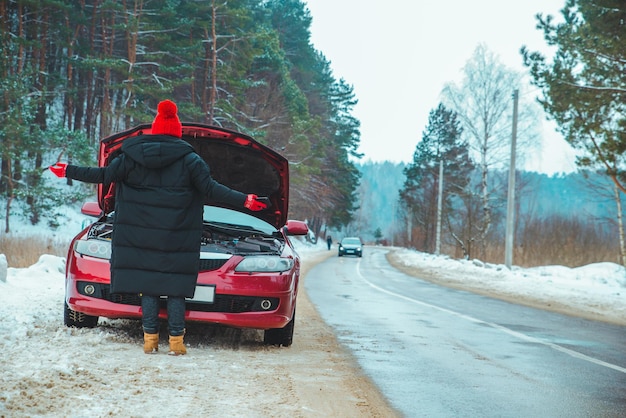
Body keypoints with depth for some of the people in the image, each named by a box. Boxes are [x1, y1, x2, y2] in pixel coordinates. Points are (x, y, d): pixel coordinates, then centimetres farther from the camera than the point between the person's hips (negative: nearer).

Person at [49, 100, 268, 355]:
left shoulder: (133, 156, 4)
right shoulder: (188, 160, -2)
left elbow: (104, 175, 3)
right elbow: (210, 188, -6)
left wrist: (69, 171, 14)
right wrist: (245, 201, -3)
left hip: (141, 237, 2)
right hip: (176, 239, -2)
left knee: (147, 287, 6)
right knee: (175, 288, 3)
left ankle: (150, 339, 4)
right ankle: (176, 341, 1)